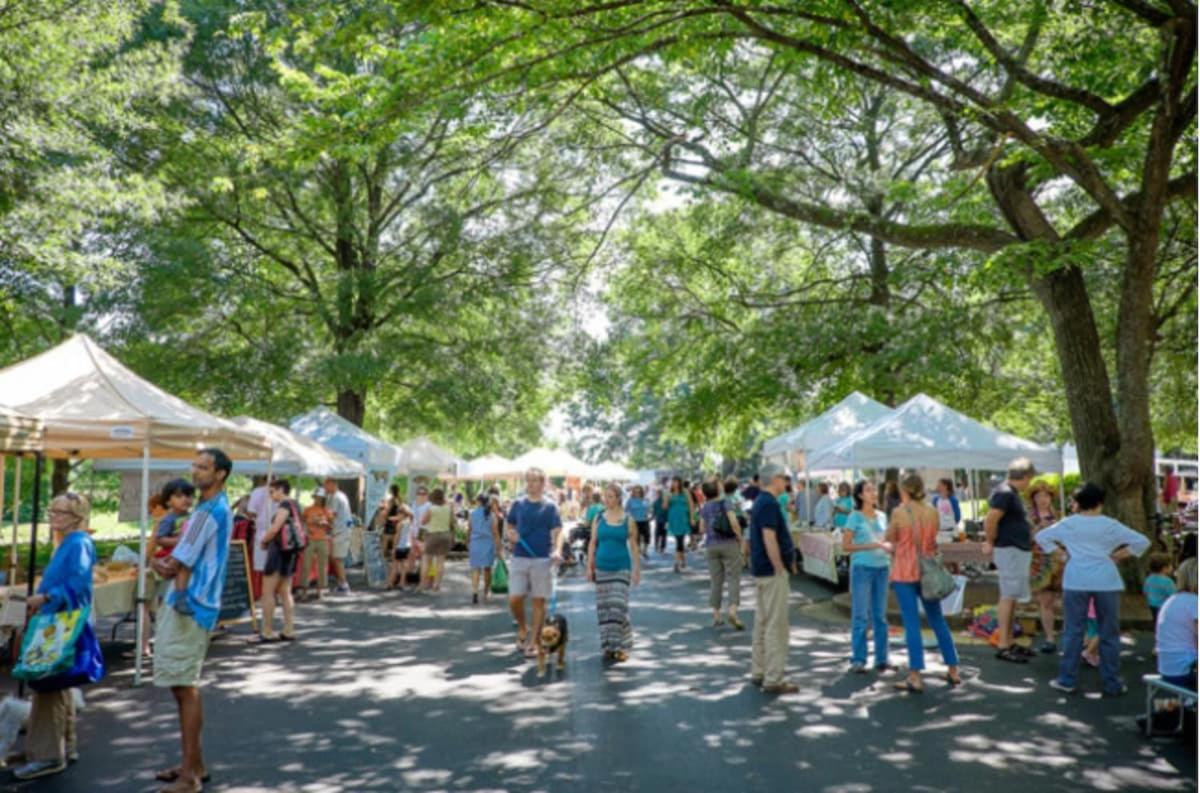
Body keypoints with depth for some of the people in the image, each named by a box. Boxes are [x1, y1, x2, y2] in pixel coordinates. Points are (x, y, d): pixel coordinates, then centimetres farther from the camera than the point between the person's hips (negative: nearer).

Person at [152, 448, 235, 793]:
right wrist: (169, 564, 3)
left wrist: (163, 564, 6)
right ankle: (192, 763, 26)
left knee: (185, 687, -6)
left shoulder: (207, 512, -17)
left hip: (188, 606, -10)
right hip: (190, 603, 10)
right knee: (184, 687, 16)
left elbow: (175, 565, -14)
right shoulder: (220, 509, 15)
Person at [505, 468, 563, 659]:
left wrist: (557, 550, -25)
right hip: (519, 558, 2)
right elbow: (508, 524, 17)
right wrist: (510, 534, -6)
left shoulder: (549, 506, 0)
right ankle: (523, 629, 24)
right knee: (514, 599, -4)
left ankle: (534, 642, 14)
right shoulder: (518, 504, 7)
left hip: (541, 559, -2)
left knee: (539, 601, 3)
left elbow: (557, 530, -7)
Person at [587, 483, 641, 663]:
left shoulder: (628, 520, -2)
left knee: (618, 607, -9)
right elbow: (592, 543, 7)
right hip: (602, 568, 3)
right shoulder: (598, 518, 4)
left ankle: (620, 646, 0)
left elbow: (633, 546, 2)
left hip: (621, 569, -3)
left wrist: (637, 569, 0)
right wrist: (589, 567, 3)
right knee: (604, 608, 6)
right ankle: (608, 645, 17)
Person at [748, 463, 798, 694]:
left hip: (761, 570, 10)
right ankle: (773, 679, -1)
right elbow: (769, 539, -23)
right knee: (776, 625, -5)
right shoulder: (770, 504, -17)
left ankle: (759, 673, 21)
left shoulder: (760, 501, 13)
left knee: (762, 622, 14)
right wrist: (780, 569, -19)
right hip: (772, 572, -10)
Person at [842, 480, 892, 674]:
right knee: (861, 616, -2)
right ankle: (858, 660, 5)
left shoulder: (882, 516, 11)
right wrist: (872, 545, -16)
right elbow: (846, 545, -8)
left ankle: (881, 659, 17)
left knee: (880, 615, 9)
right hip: (862, 568, -5)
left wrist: (887, 546, -3)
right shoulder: (855, 517, -4)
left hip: (881, 568, 5)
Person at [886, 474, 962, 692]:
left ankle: (915, 677, -1)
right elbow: (932, 539, 10)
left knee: (912, 623, -1)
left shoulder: (899, 512, -12)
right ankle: (953, 670, 24)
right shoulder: (932, 512, 0)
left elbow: (889, 538, 1)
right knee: (938, 620, 15)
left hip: (904, 572, -4)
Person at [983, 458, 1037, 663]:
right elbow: (990, 520, -24)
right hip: (1009, 551, -10)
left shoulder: (1011, 493, 15)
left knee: (1011, 597, 14)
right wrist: (992, 543, -11)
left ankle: (1009, 642, 22)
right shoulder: (1005, 493, -17)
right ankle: (1003, 646, -4)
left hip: (1018, 550, 10)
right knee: (1008, 597, -7)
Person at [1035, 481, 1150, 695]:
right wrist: (1117, 556, 2)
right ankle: (1112, 684, 14)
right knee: (1109, 633, 8)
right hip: (1106, 582, 0)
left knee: (1073, 631, 6)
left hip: (1076, 581, 0)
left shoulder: (1069, 524, 3)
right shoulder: (1110, 525, 0)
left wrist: (1064, 552, 8)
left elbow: (1042, 537, 6)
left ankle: (1067, 680, 9)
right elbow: (1141, 541, -2)